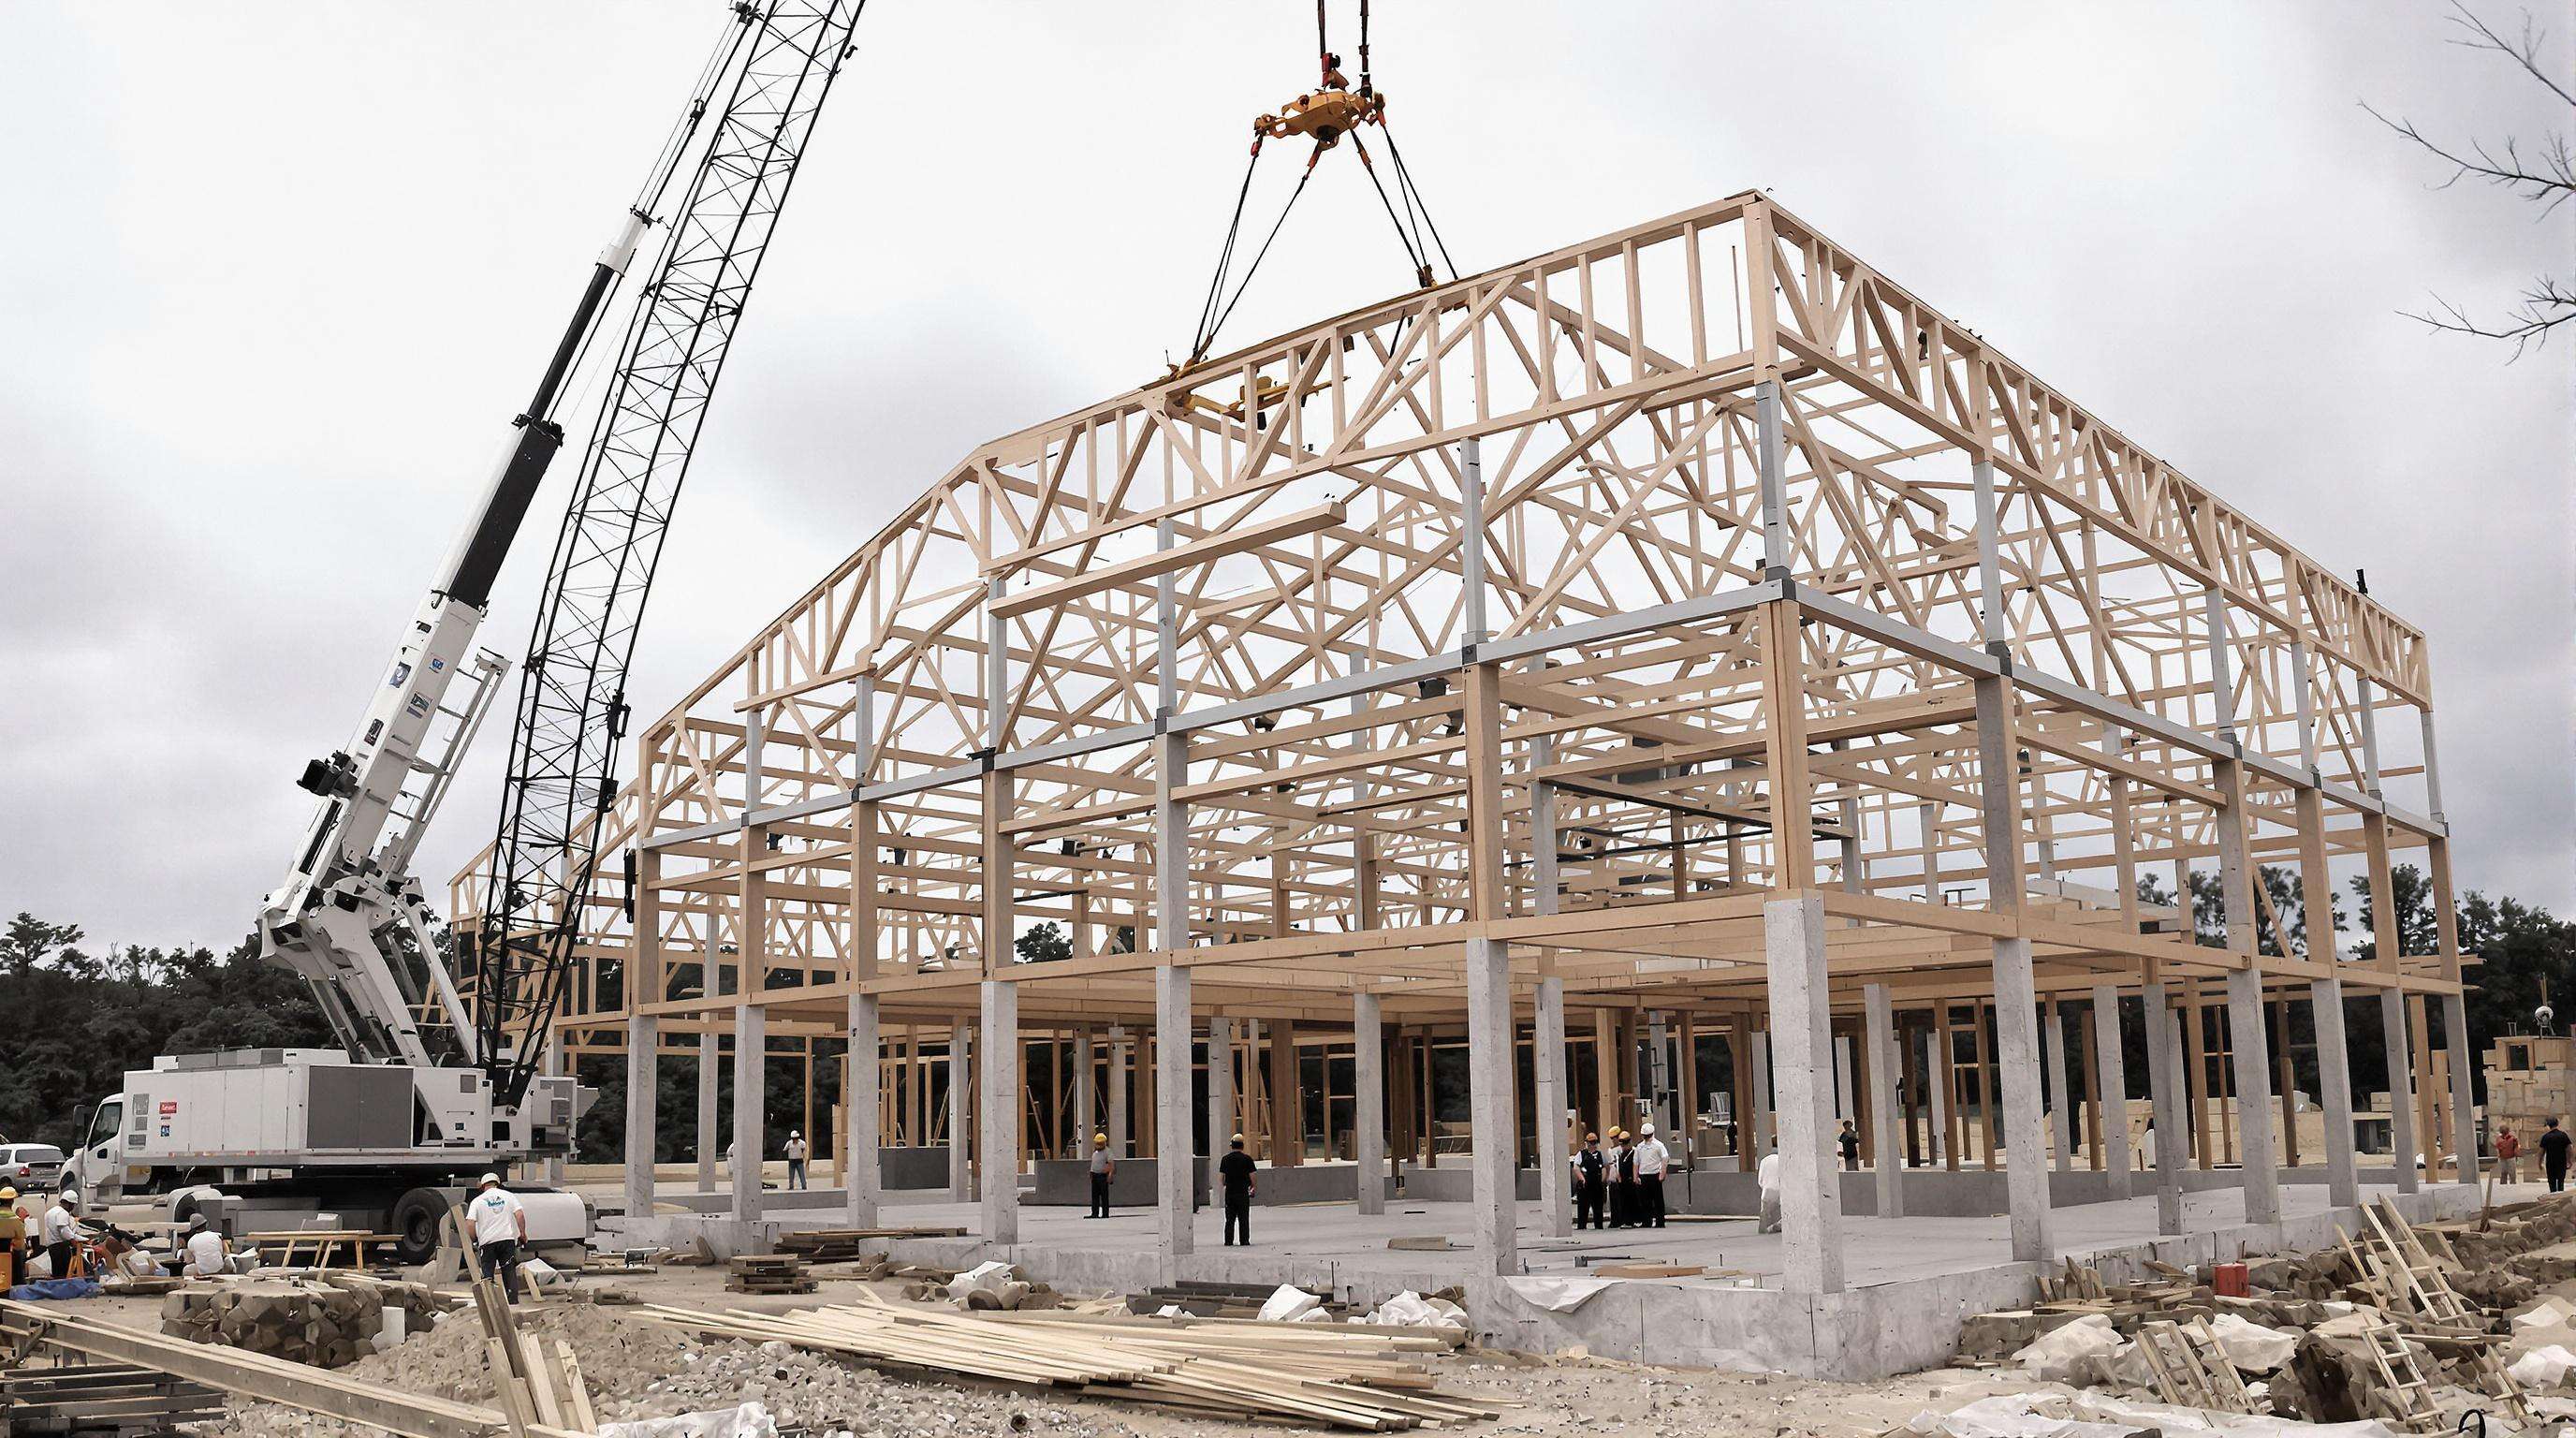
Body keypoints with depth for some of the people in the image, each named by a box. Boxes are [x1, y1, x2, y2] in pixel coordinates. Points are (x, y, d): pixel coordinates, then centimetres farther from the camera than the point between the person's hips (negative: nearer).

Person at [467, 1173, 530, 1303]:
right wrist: (523, 1233, 5)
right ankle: (513, 1301, 5)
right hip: (507, 1238, 1)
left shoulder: (477, 1201, 4)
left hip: (487, 1240, -1)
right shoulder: (508, 1196, 7)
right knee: (509, 1271, 7)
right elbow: (520, 1214, -2)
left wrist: (472, 1241, 5)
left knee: (487, 1273, 6)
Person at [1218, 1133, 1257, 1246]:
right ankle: (1244, 1240, 0)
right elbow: (1252, 1176, -6)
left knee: (1230, 1219, 10)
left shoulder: (1225, 1159, 2)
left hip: (1229, 1192, 3)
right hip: (1243, 1193, -3)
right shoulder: (1247, 1158, -6)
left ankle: (1228, 1240, 8)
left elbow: (1221, 1176, 5)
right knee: (1244, 1219, 3)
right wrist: (1253, 1188, 9)